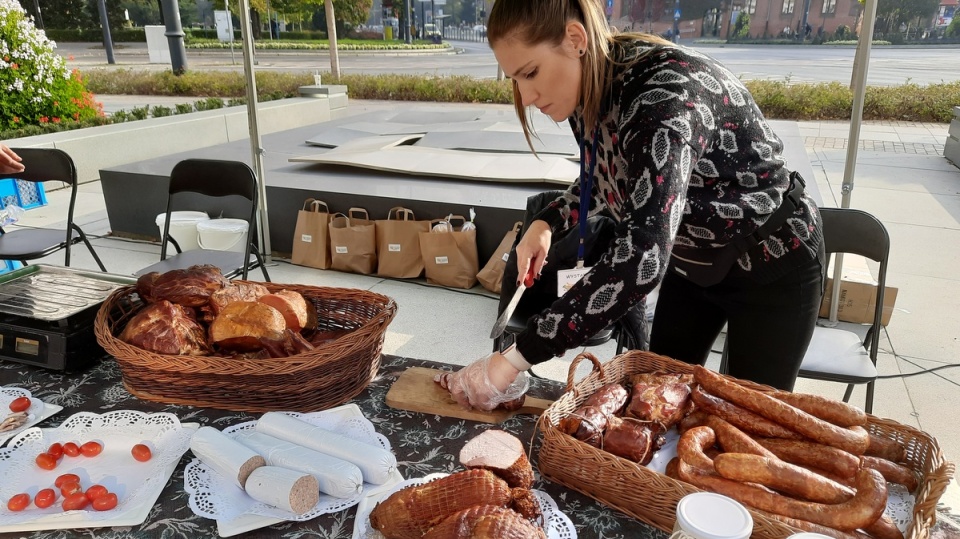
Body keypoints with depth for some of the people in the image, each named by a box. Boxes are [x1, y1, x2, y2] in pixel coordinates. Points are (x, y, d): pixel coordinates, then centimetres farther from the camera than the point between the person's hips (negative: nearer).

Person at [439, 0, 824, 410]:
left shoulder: (666, 91, -36)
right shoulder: (587, 88, -11)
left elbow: (641, 257, -46)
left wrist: (516, 357, -46)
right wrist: (548, 221, -8)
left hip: (770, 265, -7)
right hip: (691, 261, 7)